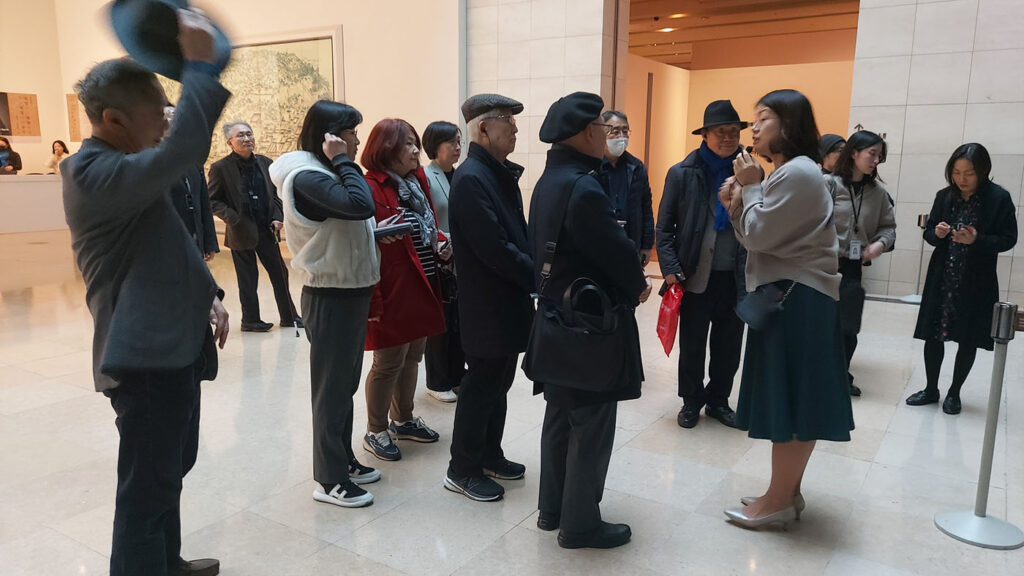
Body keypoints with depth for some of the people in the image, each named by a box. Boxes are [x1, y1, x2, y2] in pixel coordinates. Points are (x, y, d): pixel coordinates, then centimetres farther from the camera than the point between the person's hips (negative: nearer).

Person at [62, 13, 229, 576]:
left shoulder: (125, 171, 14)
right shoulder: (93, 173, -20)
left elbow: (173, 246, 20)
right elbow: (184, 149, -37)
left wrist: (207, 294, 7)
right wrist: (200, 65, -28)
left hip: (172, 347, 11)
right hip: (146, 355, -11)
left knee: (172, 467, 24)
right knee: (146, 487, 0)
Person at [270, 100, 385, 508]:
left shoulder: (324, 174, 13)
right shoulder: (306, 177, -19)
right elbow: (360, 205, -34)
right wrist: (343, 161, -23)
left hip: (350, 293, 10)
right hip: (330, 298, -10)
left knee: (345, 384, 18)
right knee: (331, 388, 2)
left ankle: (344, 460, 33)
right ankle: (329, 480, 17)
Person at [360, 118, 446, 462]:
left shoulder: (417, 183, 11)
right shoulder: (371, 189, -15)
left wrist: (439, 244, 1)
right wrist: (373, 302, -20)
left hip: (422, 288, 8)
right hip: (392, 291, -8)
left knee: (412, 356, 18)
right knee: (389, 362, 2)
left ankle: (403, 420, 35)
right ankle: (375, 432, 20)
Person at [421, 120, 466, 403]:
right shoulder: (425, 177, -10)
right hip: (437, 263, -6)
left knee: (460, 320, 11)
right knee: (440, 323, 3)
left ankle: (457, 376, 25)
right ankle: (437, 383, 17)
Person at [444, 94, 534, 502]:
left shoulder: (501, 174, 10)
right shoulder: (471, 178, -19)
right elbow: (495, 249, -24)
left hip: (509, 302, 9)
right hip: (487, 307, -9)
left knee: (498, 382, 19)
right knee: (482, 386, 4)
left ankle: (489, 455, 36)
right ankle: (462, 470, 20)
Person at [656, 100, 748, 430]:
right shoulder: (682, 174, -3)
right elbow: (664, 226, -2)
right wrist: (670, 268, -10)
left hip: (737, 278, 2)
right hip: (695, 277, -2)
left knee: (729, 346, 13)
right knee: (692, 346, 10)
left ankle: (718, 400, 31)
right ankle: (691, 401, 28)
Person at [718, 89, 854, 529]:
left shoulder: (797, 172, -15)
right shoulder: (787, 172, 18)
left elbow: (758, 235, -17)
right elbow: (760, 237, 13)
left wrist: (750, 186, -7)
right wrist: (736, 206, 0)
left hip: (796, 299, -11)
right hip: (792, 296, 11)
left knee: (788, 400, -2)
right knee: (792, 400, 15)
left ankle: (778, 501, 9)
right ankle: (788, 492, 26)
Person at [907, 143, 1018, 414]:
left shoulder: (999, 198, -9)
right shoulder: (945, 196, 0)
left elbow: (1008, 239, -7)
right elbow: (928, 232, 7)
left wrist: (977, 240, -23)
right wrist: (937, 233, -15)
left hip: (976, 281, -2)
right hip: (942, 278, 3)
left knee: (968, 339, 8)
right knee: (933, 335, 6)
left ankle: (954, 393, 24)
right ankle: (931, 389, 22)